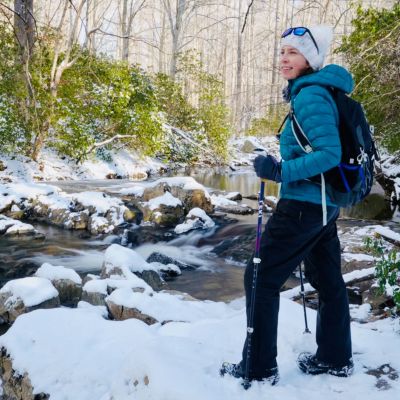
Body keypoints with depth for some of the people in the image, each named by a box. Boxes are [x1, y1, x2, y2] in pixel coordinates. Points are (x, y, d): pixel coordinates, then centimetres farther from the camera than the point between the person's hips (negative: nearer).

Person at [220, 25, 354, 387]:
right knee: (327, 279, 17)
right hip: (324, 203, 10)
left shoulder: (310, 96, -17)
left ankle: (259, 368, 7)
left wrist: (279, 171, -25)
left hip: (304, 205, -10)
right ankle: (335, 358, 32)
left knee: (261, 277, -2)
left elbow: (330, 153, -23)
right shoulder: (316, 92, 13)